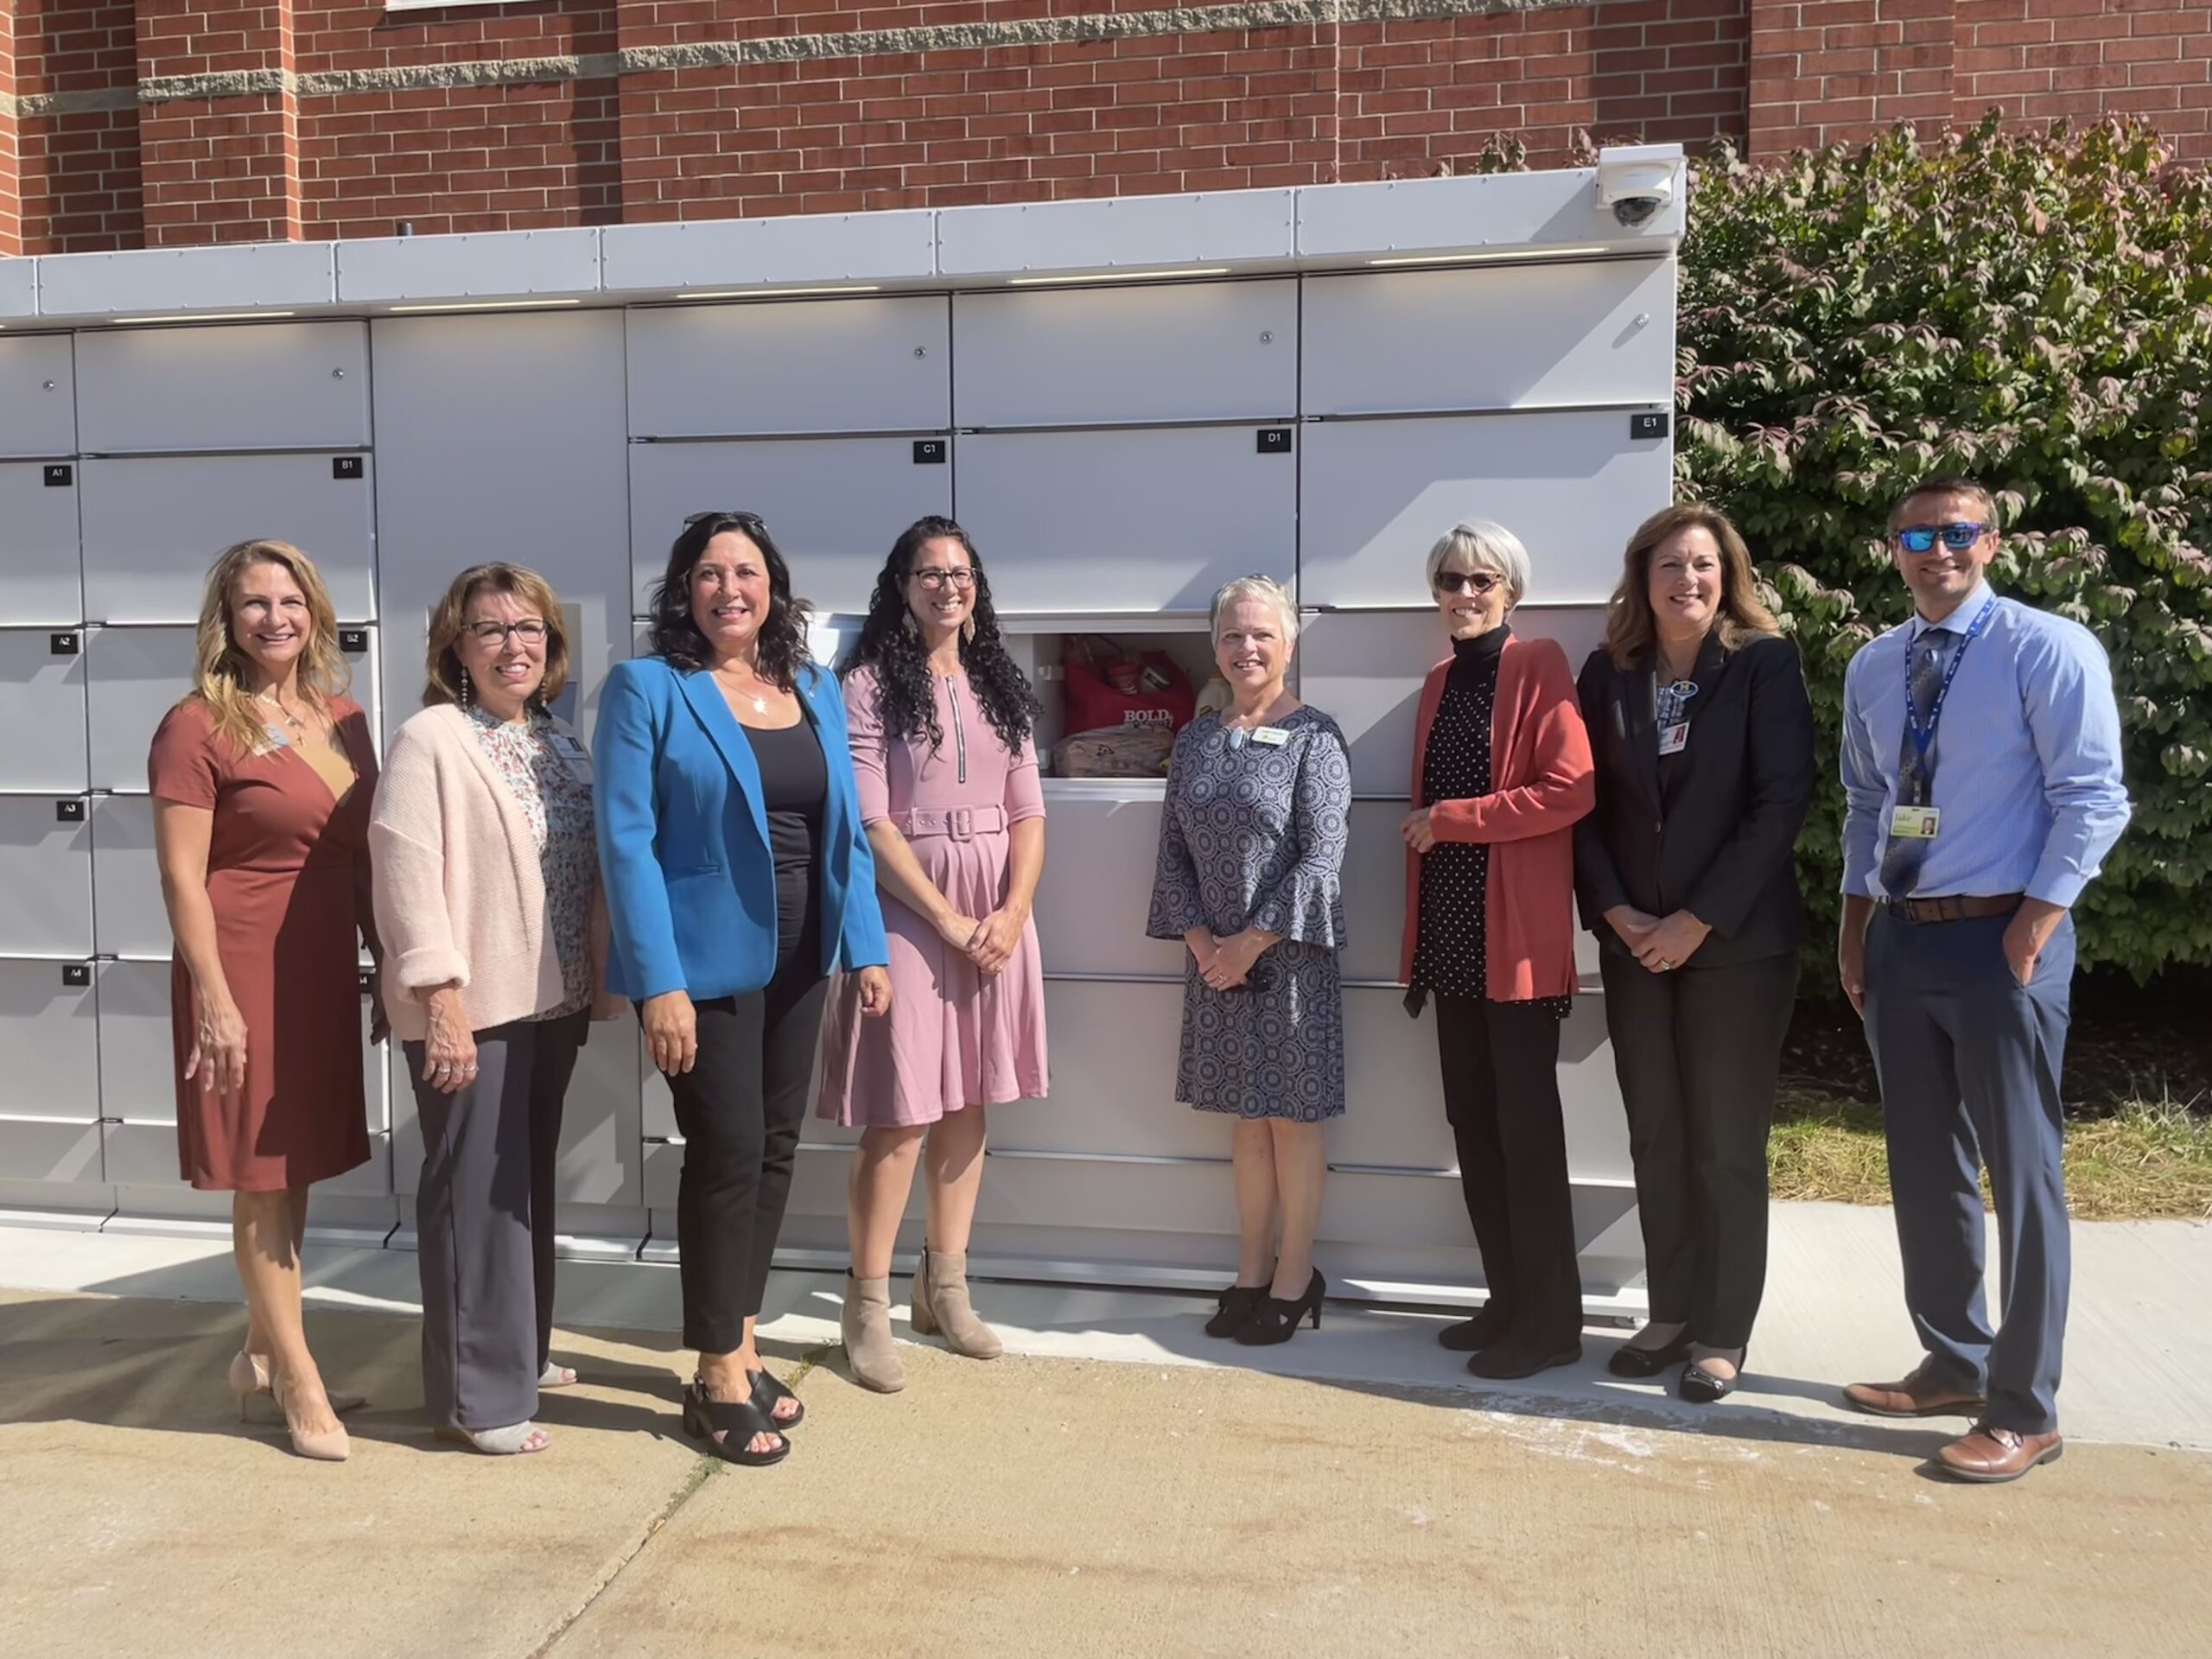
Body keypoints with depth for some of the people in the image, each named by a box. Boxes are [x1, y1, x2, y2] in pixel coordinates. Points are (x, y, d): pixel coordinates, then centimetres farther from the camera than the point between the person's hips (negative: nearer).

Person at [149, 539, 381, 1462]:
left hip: (323, 970, 7)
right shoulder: (197, 727, -10)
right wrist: (213, 998, -17)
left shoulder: (342, 720, 9)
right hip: (246, 971, -6)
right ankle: (300, 1384, 13)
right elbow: (181, 875, -13)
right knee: (262, 1177, 3)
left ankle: (262, 1356, 32)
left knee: (295, 1170, 16)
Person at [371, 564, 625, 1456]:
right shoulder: (430, 740, -11)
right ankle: (479, 1393, 11)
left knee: (530, 1182, 18)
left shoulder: (560, 743, 12)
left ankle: (522, 1350, 33)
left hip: (552, 999, 8)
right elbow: (409, 878, -18)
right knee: (476, 1192, 0)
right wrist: (443, 1001, -22)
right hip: (471, 1007, -7)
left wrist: (595, 984, 12)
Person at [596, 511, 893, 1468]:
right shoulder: (646, 688, -7)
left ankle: (741, 1347, 29)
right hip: (704, 960, -6)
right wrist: (658, 983, -19)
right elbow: (626, 839, -13)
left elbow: (846, 829, 10)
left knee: (775, 1150, 12)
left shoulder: (814, 691, 9)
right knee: (728, 1155, -2)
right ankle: (719, 1381, 14)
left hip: (796, 959, 6)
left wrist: (865, 948, 3)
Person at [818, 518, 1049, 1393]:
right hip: (908, 911, -5)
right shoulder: (870, 684, -4)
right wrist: (949, 921, -14)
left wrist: (1012, 912, -7)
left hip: (998, 913, 5)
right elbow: (870, 824, -10)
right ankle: (867, 1308, 6)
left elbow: (1029, 813, 8)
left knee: (967, 1104, 10)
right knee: (901, 1114, -6)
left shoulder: (1001, 686, 12)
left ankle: (945, 1290, 22)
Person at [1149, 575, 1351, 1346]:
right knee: (1247, 1117, 13)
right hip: (1216, 957, 5)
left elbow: (1322, 856, -13)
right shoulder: (1195, 740, 8)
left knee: (1291, 1119, 4)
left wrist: (1253, 940, -15)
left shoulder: (1313, 735, -7)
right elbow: (1174, 850, 7)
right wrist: (1202, 941, -5)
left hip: (1288, 957, -5)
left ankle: (1293, 1281, 15)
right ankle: (1252, 1277, 22)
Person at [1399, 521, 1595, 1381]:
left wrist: (1452, 819, -12)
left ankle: (1551, 1320, 8)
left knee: (1526, 1126, -2)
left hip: (1518, 936, -7)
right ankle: (1506, 1299, 21)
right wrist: (1415, 942, 13)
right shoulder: (1440, 682, 16)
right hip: (1451, 933, 7)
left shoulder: (1538, 667, -5)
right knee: (1472, 1123, 10)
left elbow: (1570, 790, -16)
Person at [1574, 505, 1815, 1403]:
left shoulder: (1766, 664, -4)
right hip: (1634, 942, 4)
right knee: (1655, 1136, 9)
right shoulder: (1609, 672, 6)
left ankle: (1723, 1332, 15)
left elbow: (1782, 801, -11)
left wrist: (1699, 919, -14)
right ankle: (1671, 1312, 22)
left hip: (1738, 941, -3)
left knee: (1726, 1142, 4)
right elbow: (1586, 804, 5)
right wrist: (1615, 910, -7)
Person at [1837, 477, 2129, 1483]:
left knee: (2020, 1173, 0)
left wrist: (2037, 922, -16)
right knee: (1923, 1167, 14)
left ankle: (2024, 1411, 11)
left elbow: (2092, 796, -12)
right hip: (1899, 941, 7)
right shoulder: (1872, 669, 11)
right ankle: (1952, 1364, 30)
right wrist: (1855, 921, 11)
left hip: (2000, 938, -6)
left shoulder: (2047, 648, -8)